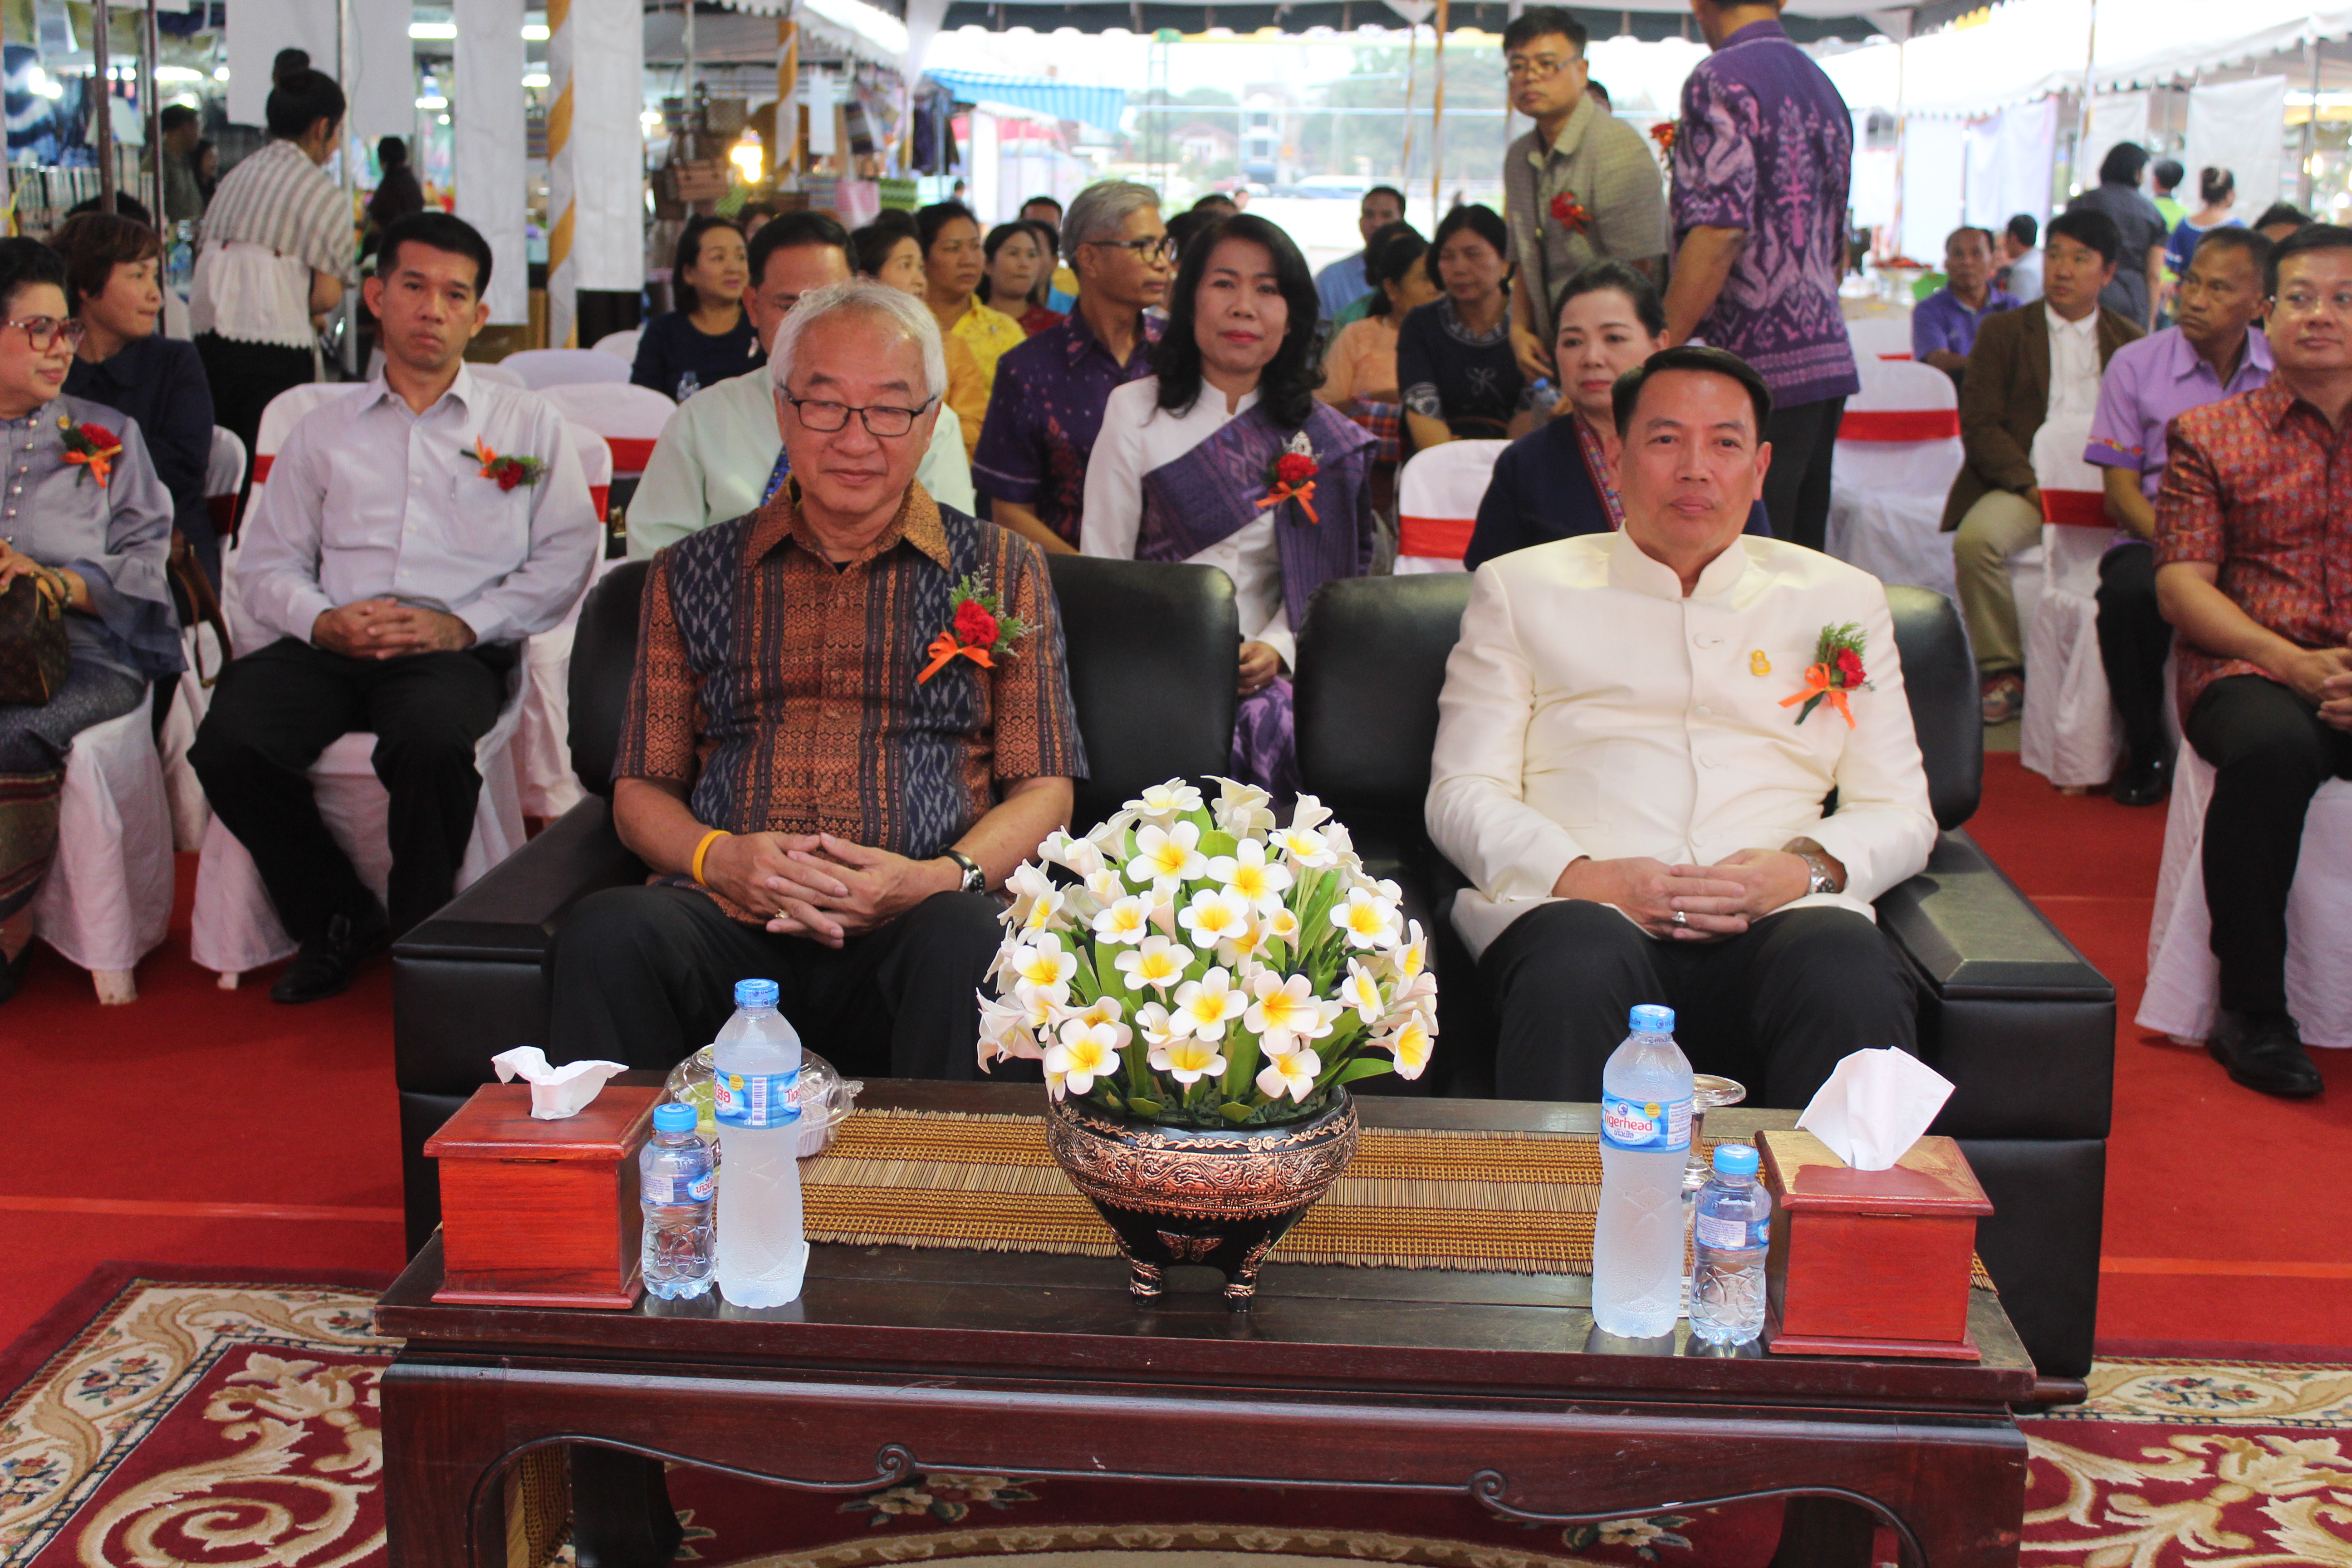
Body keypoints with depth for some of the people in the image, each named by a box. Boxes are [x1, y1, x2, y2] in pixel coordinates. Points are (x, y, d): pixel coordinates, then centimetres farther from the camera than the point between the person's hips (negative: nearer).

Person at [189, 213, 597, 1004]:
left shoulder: (528, 424, 17)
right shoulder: (323, 431, 23)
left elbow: (568, 554, 5)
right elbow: (267, 564, 16)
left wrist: (464, 623, -9)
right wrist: (324, 621, -7)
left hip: (457, 650, -3)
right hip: (331, 649, 3)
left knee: (432, 741, -37)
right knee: (227, 747, -26)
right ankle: (338, 919, -4)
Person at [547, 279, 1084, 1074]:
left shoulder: (1000, 569, 17)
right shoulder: (692, 572, 19)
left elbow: (1043, 791, 11)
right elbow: (641, 790, 18)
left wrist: (939, 878, -10)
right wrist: (721, 857, -6)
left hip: (910, 922, -1)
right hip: (729, 916, 1)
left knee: (971, 944, -36)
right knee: (605, 930, -32)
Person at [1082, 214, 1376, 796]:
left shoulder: (1317, 435, 12)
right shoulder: (1135, 411, 6)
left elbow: (1320, 572, 13)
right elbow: (1102, 565, 4)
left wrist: (1276, 649, -6)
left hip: (1264, 672, 2)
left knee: (1270, 727, -30)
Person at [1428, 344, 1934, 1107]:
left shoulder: (1841, 599, 23)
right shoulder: (1521, 587, 18)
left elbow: (1899, 810, 18)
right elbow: (1463, 793, 10)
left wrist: (1805, 867, -6)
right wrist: (1580, 874, -10)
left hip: (1778, 918, 2)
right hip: (1586, 909, -1)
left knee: (1854, 979, -34)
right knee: (1577, 970, -38)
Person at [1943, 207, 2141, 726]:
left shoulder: (2131, 342, 19)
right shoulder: (2003, 332, 12)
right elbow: (1980, 426, 1)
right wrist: (2030, 485, -14)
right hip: (2023, 481, -1)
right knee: (1977, 540, -33)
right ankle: (2004, 671, -17)